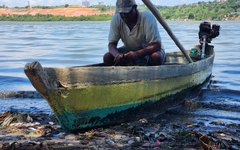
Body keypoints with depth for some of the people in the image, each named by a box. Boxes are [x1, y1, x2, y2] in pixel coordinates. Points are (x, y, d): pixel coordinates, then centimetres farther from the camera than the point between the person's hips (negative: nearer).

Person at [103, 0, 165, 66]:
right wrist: (117, 55, -38)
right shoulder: (116, 19, -16)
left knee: (156, 57, -36)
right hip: (129, 50, 4)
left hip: (149, 50, -3)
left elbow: (156, 45, -30)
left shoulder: (147, 18, -27)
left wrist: (136, 54, -44)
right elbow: (111, 44, -13)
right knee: (107, 57, -18)